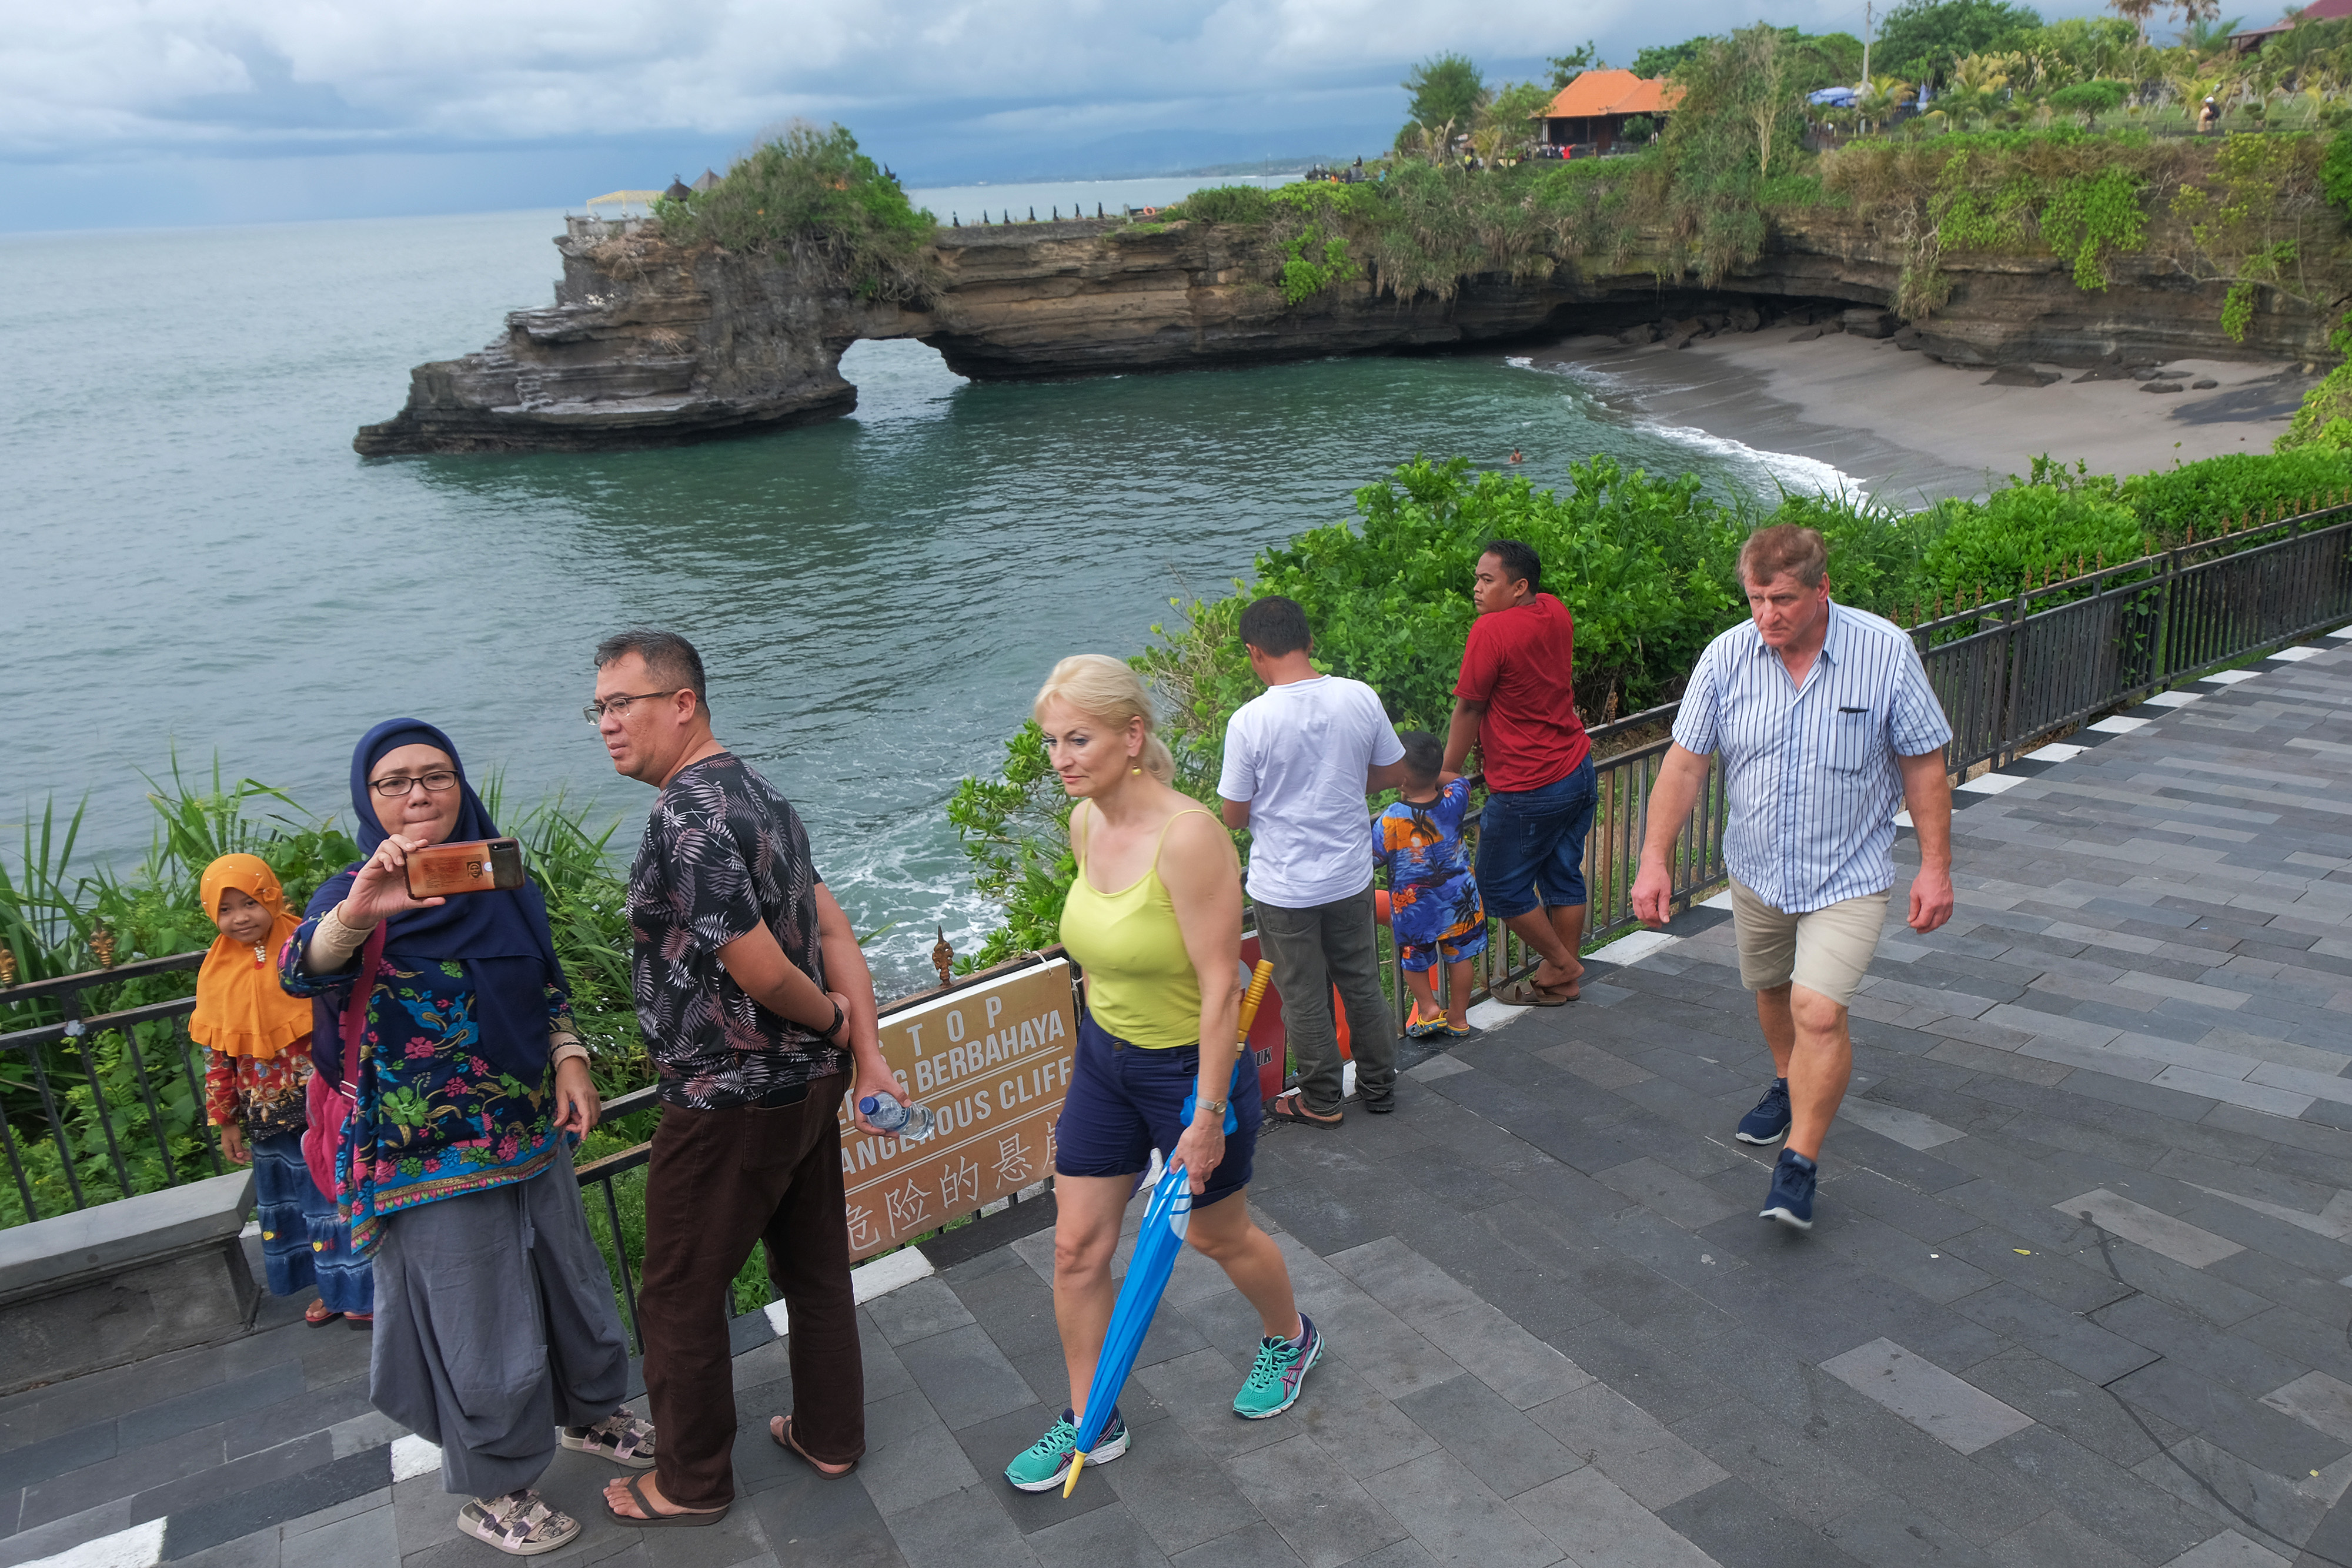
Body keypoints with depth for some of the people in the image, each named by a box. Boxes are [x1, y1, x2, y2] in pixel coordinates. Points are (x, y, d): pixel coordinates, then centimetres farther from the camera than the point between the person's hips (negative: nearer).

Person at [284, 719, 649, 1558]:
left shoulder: (504, 881, 1)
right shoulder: (358, 899, -14)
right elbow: (301, 971, -36)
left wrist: (570, 1060, -2)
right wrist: (358, 913, -56)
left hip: (533, 1136, 5)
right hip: (433, 1163, -5)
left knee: (572, 1284, 21)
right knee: (481, 1325, 7)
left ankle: (591, 1411, 47)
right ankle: (493, 1489, 30)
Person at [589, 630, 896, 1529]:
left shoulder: (687, 820, -23)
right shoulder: (757, 794, 7)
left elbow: (761, 969, -27)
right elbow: (831, 927, 6)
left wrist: (829, 1019, -7)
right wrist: (868, 1056, 3)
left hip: (730, 1103, -9)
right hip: (809, 1084, 9)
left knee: (679, 1294, 10)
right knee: (814, 1265, 20)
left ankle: (692, 1484, 27)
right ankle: (829, 1438, 37)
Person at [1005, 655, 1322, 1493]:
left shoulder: (1188, 836, -29)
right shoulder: (1085, 824, -5)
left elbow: (1221, 989, -25)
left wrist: (1207, 1116, -21)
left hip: (1189, 1066, -6)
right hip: (1104, 1055, 6)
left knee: (1217, 1234, 17)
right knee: (1076, 1245, 9)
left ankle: (1290, 1337, 49)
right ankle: (1090, 1422, 30)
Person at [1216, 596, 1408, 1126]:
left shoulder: (1250, 722, -21)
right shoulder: (1360, 698, -10)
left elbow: (1233, 816, -12)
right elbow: (1393, 773, 3)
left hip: (1284, 887, -4)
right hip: (1351, 874, 4)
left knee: (1305, 997, 14)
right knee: (1363, 983, 21)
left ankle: (1322, 1101, 29)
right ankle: (1379, 1086, 36)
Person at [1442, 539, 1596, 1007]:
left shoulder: (1492, 630, -20)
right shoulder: (1556, 613, 4)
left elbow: (1468, 709, -14)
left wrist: (1447, 776, -4)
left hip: (1528, 789, -9)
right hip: (1578, 770, 9)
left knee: (1501, 888, 8)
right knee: (1563, 877, 16)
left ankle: (1561, 964, 18)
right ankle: (1563, 980, 25)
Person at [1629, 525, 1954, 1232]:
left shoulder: (1886, 652, -15)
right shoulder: (1727, 656, -10)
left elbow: (1924, 765, -7)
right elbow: (1684, 762, -8)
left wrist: (1936, 867, -7)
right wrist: (1654, 859, -15)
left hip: (1848, 874, -3)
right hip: (1757, 870, 4)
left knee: (1820, 1010, -15)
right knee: (1770, 990, 22)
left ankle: (1800, 1163, 0)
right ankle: (1791, 1082, 52)